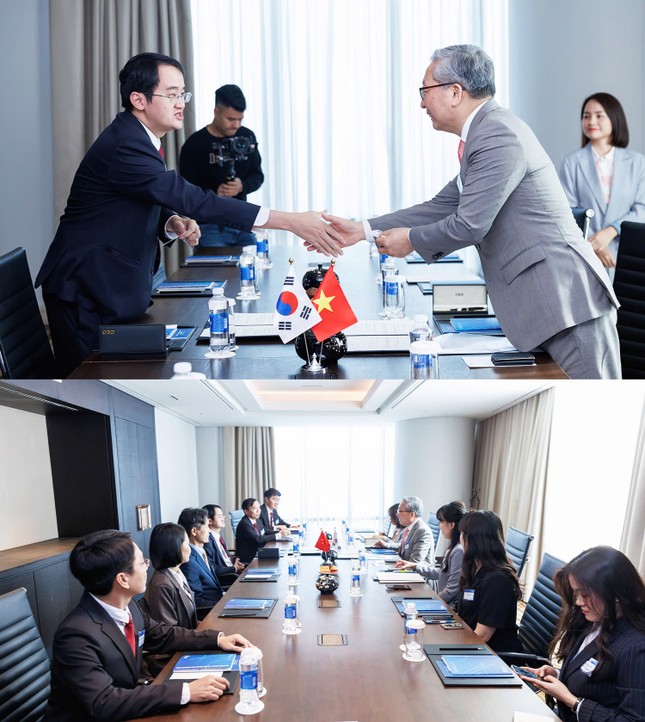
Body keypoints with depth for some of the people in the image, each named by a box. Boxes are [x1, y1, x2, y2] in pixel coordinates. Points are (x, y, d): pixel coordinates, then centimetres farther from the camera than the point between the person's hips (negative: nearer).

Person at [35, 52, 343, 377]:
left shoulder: (138, 140, 8)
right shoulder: (125, 146, -23)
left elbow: (149, 209, 15)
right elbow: (193, 199, -30)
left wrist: (174, 224, -11)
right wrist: (290, 221, -32)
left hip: (117, 289, 9)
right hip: (87, 292, -9)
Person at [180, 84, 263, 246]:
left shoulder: (247, 137, 4)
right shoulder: (195, 145, -8)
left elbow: (258, 176, 10)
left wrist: (242, 186, -13)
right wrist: (215, 193, -25)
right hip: (210, 227, -4)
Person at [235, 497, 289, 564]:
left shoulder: (257, 520, 8)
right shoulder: (244, 524, -20)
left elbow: (266, 531, 19)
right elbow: (258, 539, -27)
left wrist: (280, 532, -1)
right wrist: (278, 535, -26)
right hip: (248, 558, -9)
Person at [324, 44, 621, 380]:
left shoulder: (498, 134, -15)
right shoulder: (488, 132, 18)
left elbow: (470, 225, -18)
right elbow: (442, 207, 20)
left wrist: (410, 240, 1)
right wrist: (364, 230, 17)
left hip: (566, 299, -11)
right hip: (549, 301, 11)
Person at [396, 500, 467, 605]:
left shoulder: (459, 551, -21)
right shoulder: (454, 547, 11)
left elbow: (452, 590, -20)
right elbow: (441, 574, 21)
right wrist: (415, 566, 19)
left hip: (451, 607, -9)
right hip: (442, 602, 9)